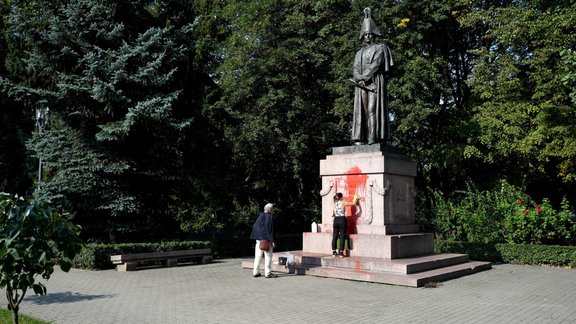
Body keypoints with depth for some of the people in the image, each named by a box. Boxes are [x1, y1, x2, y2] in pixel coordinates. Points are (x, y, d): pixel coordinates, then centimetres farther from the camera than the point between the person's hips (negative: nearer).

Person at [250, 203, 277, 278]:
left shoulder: (260, 216, 13)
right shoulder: (269, 216, -11)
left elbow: (254, 227, 15)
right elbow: (270, 229, -16)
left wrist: (256, 237, 18)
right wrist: (272, 241, -15)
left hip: (259, 238, 8)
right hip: (266, 239, -8)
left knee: (258, 256, 11)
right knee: (268, 256, -1)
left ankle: (255, 272, 14)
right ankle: (268, 273, 1)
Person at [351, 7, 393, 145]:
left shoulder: (380, 48, 9)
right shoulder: (359, 53, 24)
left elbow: (375, 65, -6)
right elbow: (355, 69, 9)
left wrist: (363, 77, -11)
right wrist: (359, 79, -11)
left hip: (375, 83, -5)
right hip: (362, 85, 5)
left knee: (373, 109, -14)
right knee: (361, 110, -5)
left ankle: (374, 139, -19)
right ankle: (359, 139, -10)